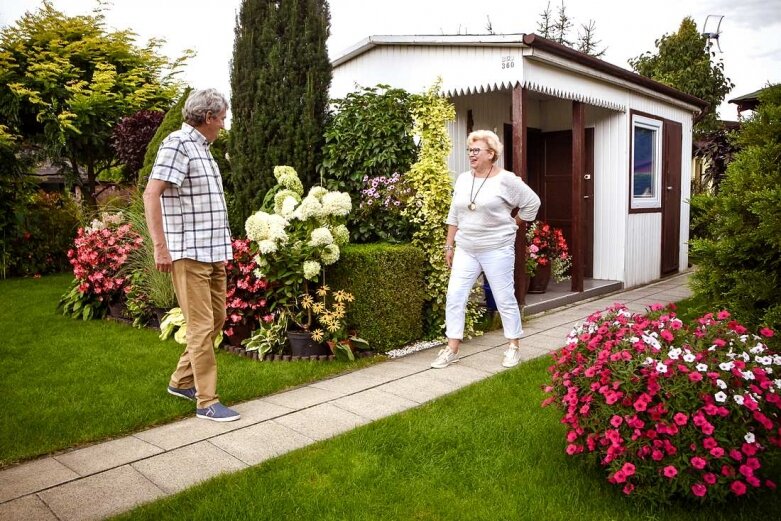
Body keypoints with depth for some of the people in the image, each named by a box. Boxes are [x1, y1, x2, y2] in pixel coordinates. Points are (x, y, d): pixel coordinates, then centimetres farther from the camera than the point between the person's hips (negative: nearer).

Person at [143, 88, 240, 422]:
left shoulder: (201, 148, 17)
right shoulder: (178, 143, -10)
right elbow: (151, 194, -19)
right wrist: (160, 247, -22)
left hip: (213, 252, 9)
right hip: (189, 253, -9)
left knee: (217, 318, 15)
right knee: (202, 326, -5)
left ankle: (181, 381, 29)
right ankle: (207, 402, 5)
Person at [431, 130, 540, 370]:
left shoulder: (505, 180, -9)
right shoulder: (463, 179, 8)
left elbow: (532, 202, -2)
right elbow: (454, 215, 13)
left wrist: (512, 224, 1)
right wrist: (449, 245, 12)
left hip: (497, 250, -5)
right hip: (465, 250, 5)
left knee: (505, 299, 4)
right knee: (454, 296, 0)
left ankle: (514, 347, 20)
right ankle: (452, 349, 9)